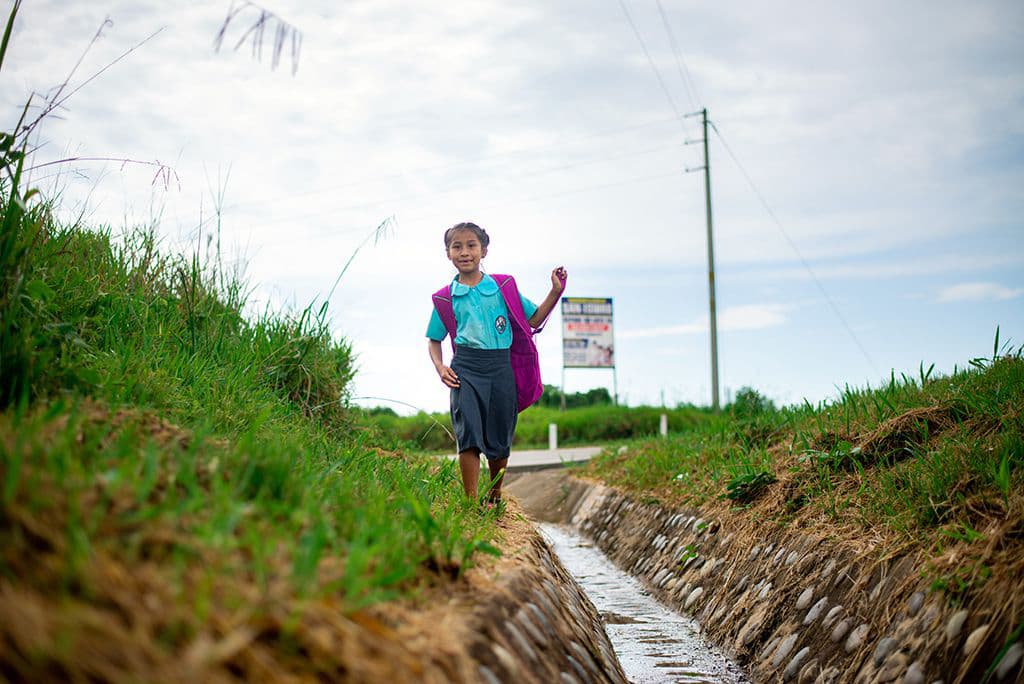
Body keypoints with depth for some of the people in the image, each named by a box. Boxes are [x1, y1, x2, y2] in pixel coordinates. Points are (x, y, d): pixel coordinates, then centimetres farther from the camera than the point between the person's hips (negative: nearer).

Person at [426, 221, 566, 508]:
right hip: (465, 368, -1)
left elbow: (534, 319, 10)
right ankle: (470, 502, -6)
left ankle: (495, 497, 30)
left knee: (500, 441, 8)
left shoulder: (504, 287, 6)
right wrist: (440, 367, -2)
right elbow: (434, 339, 15)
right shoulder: (445, 298, 6)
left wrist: (556, 292, -1)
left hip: (501, 366, 1)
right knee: (468, 435, -13)